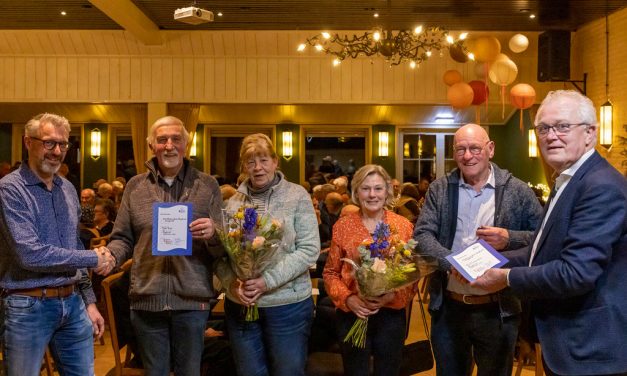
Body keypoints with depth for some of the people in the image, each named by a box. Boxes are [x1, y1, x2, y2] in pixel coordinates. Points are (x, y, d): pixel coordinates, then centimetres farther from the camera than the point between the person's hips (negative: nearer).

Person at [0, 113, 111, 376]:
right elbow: (31, 255, -22)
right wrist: (93, 258, -13)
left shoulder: (68, 189, 10)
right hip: (28, 307, -6)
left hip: (72, 303, 6)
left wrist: (89, 301, 13)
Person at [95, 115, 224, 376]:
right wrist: (110, 256, -11)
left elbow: (223, 249, 2)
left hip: (192, 299, -1)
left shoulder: (207, 185, 3)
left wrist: (212, 233, -20)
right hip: (146, 298, 2)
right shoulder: (135, 186, 7)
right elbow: (123, 239, 10)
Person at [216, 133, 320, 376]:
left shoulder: (297, 196, -3)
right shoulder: (233, 202, 6)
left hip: (288, 304, -2)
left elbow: (309, 249, -10)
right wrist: (232, 283, -13)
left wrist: (267, 280, -18)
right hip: (240, 305, 3)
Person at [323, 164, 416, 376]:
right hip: (352, 315, 0)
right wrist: (347, 299, -14)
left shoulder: (404, 226, -1)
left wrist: (393, 295, -17)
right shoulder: (342, 226, -1)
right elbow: (331, 273, 3)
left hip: (391, 314, 1)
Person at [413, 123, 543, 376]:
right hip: (448, 308, 2)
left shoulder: (517, 190, -3)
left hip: (498, 310, -1)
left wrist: (509, 239, -21)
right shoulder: (439, 189, 1)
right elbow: (422, 235, -7)